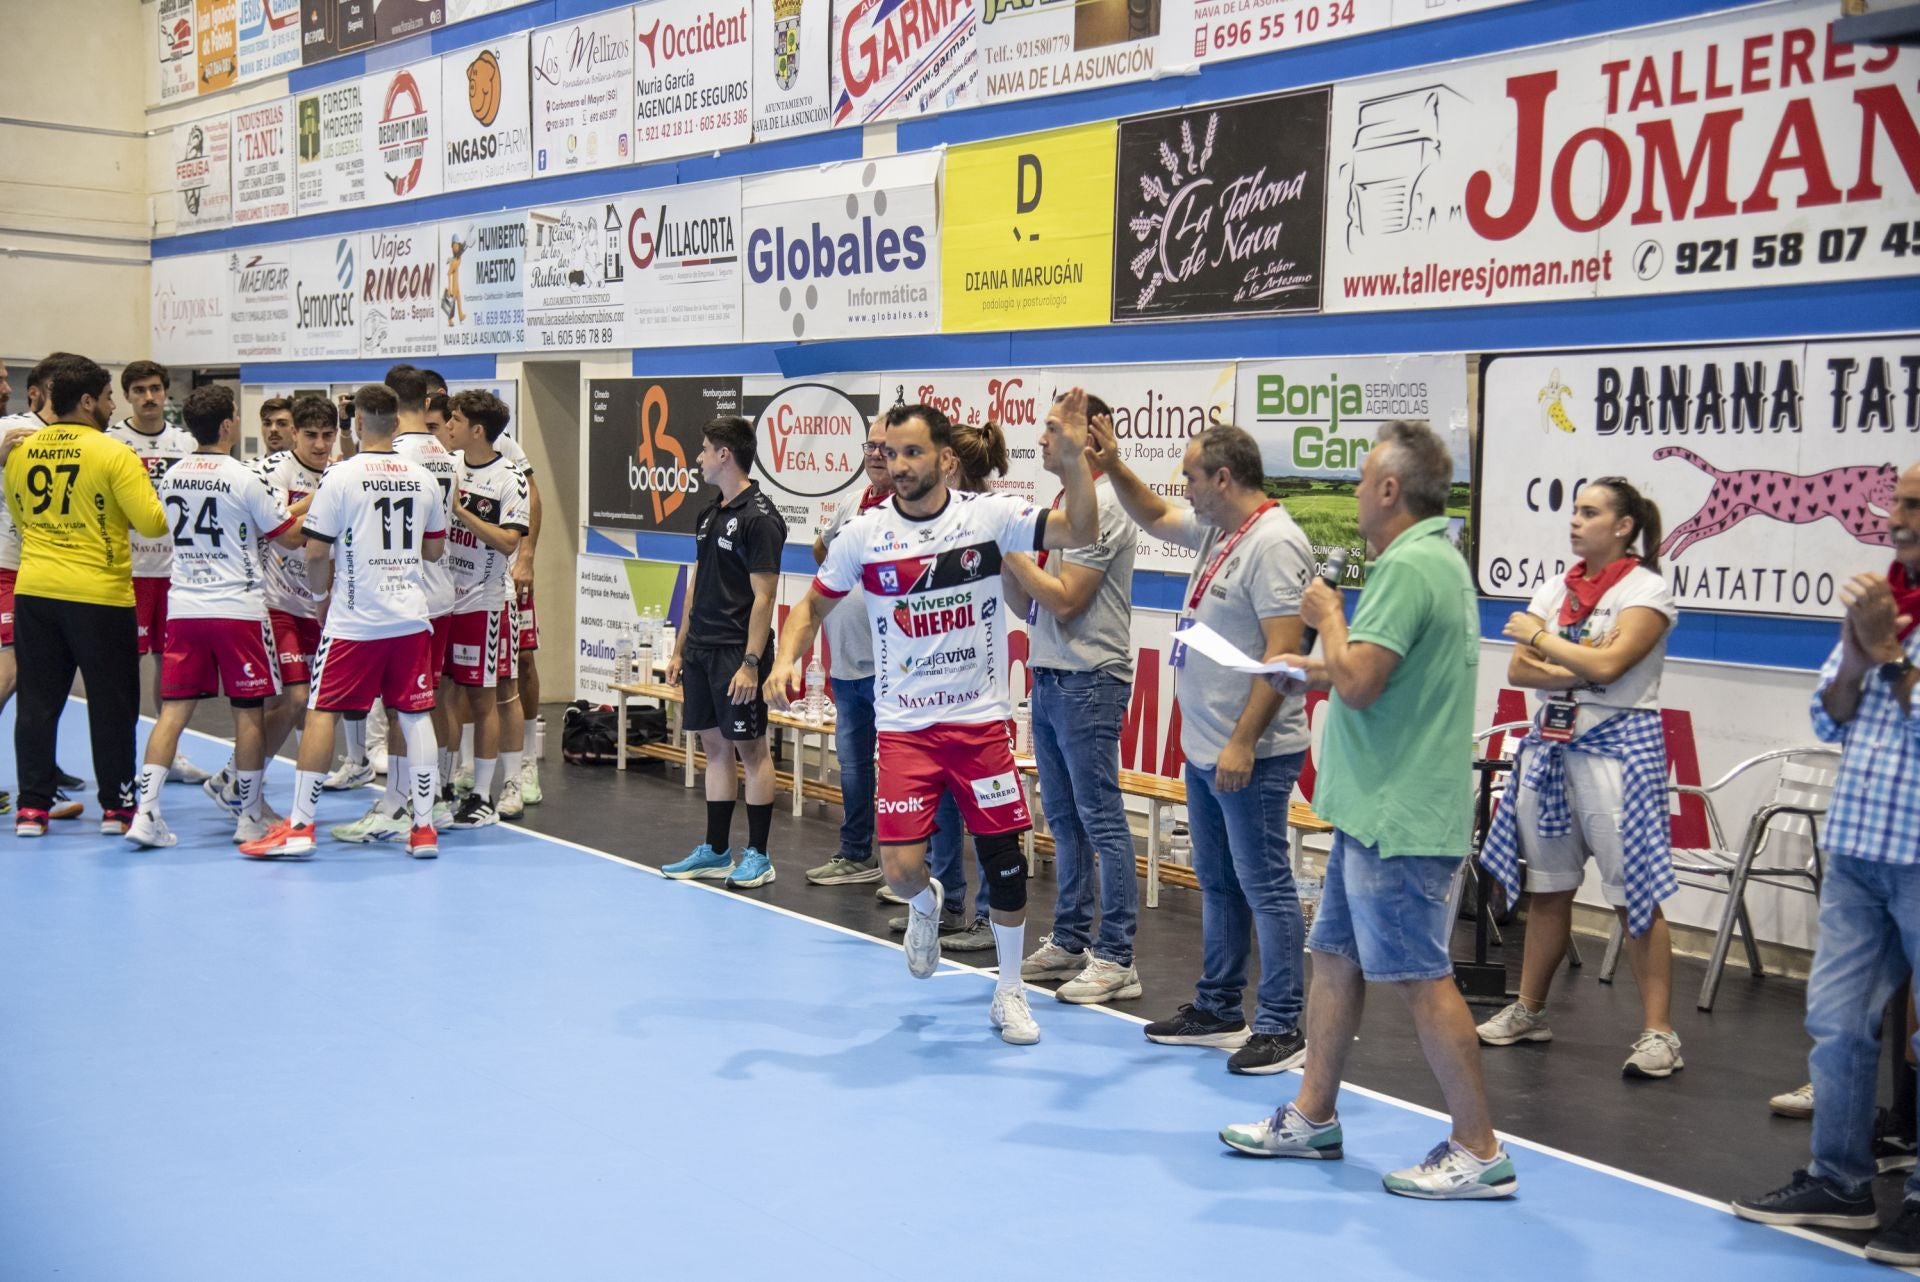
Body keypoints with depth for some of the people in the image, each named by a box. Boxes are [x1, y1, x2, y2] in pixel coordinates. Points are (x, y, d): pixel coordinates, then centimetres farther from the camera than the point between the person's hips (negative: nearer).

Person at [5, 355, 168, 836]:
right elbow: (151, 523, -14)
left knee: (38, 701, 10)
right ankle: (117, 806, 13)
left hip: (34, 591, 5)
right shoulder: (112, 453, -11)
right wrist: (156, 502, 6)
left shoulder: (20, 451, 6)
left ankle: (32, 807, 13)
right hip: (99, 594, -5)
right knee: (111, 703, 6)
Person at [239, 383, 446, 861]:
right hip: (410, 616, 4)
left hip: (353, 619, -4)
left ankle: (299, 826, 3)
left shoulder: (340, 475, -8)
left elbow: (316, 553, -8)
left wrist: (324, 592, 10)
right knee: (414, 715, 7)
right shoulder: (423, 477, 4)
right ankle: (423, 828, 8)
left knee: (321, 713, 2)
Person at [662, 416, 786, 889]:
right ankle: (716, 853, 19)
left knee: (751, 748, -1)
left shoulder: (758, 516, -13)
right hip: (701, 650, 9)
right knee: (714, 747, 12)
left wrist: (750, 663, -20)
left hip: (737, 652, -8)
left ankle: (758, 856, 7)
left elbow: (764, 595, -16)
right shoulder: (709, 514, 14)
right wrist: (680, 648, 18)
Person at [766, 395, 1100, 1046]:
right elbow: (813, 605, 8)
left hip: (981, 720, 0)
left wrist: (1075, 454, -28)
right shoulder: (865, 532, -3)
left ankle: (1009, 993, 25)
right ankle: (926, 904, 34)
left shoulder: (990, 515, -7)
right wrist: (787, 659, -9)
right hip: (904, 727, 0)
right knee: (901, 867, -6)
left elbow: (1080, 532, -16)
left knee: (1005, 860, 4)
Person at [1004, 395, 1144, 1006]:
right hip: (1049, 678, 10)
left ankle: (1115, 958, -2)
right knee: (1064, 819, 14)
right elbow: (1028, 604, 16)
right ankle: (1069, 942, 22)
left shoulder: (1100, 505, -13)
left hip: (1087, 682, -10)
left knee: (1100, 820, -6)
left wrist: (1011, 552, -11)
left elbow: (1064, 601, -17)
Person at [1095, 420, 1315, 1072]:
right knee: (1218, 883, 17)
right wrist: (1114, 467, 15)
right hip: (1204, 749, 10)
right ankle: (1217, 1010, 28)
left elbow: (1283, 652, -23)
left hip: (1250, 755, -10)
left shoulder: (1274, 543, -19)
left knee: (1264, 886, -3)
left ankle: (1281, 1026, 4)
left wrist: (1243, 743, -24)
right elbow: (1155, 517, 31)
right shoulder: (1216, 530, 11)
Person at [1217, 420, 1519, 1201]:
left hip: (1397, 820, -11)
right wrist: (1319, 672, 18)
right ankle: (1312, 1118, 27)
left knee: (1420, 978, -4)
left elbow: (1358, 682, -24)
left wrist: (1328, 615, -9)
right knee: (1335, 956, 16)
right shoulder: (1438, 559, 15)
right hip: (1375, 813, 11)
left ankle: (1479, 1152, 5)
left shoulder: (1409, 567, -19)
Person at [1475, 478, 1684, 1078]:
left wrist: (1540, 636, -7)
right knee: (1547, 887, 13)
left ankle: (1658, 1031, -2)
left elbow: (1609, 665, -19)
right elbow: (1518, 670, 2)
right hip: (1549, 744, 6)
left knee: (1634, 893, -6)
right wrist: (1582, 667, -13)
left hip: (1617, 747, -6)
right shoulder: (1556, 589, 12)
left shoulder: (1646, 590, -5)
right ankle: (1528, 1011, 23)